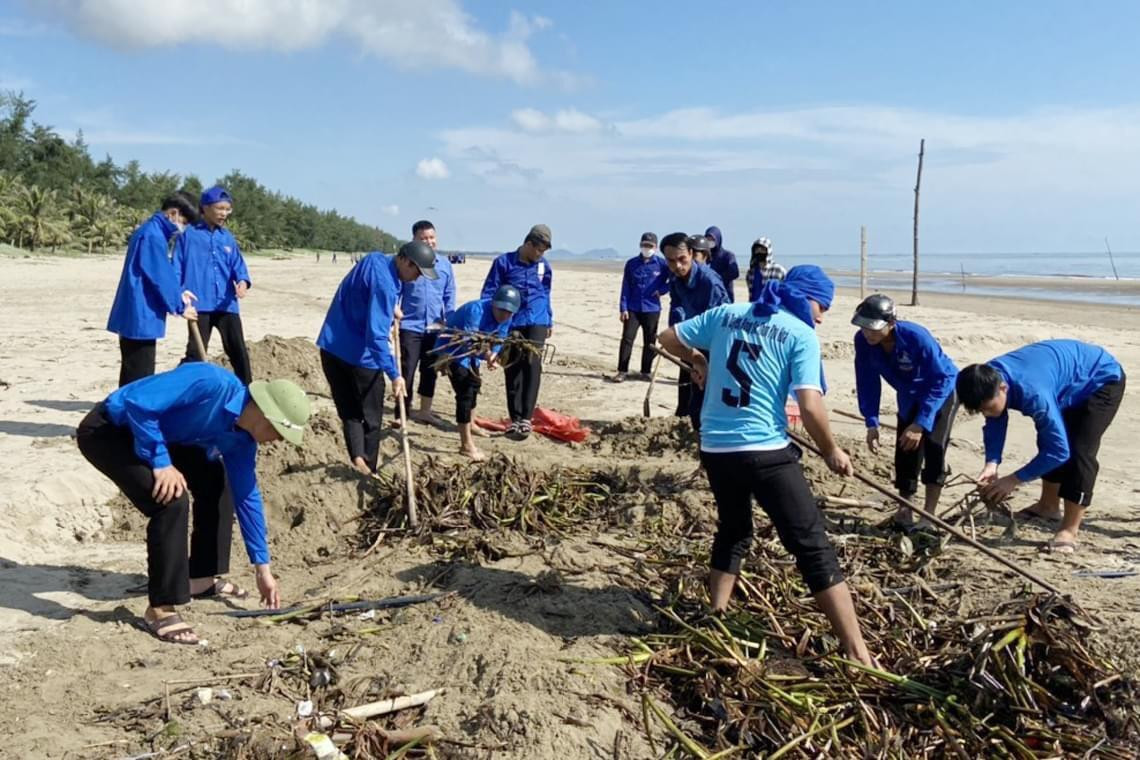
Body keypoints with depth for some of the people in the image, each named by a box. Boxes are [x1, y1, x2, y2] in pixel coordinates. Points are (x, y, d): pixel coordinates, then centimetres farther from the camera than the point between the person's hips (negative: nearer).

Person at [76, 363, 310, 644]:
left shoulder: (241, 438, -4)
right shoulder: (209, 382, -31)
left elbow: (247, 496, 4)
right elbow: (137, 402, -33)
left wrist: (262, 567, 7)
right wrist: (161, 463, -28)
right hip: (105, 430, -9)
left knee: (216, 481, 13)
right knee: (172, 500, -24)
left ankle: (202, 578, 23)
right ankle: (160, 608, -12)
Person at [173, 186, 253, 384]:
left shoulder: (228, 237, 14)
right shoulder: (188, 234, 2)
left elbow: (238, 264, 7)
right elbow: (177, 267, 1)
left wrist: (242, 281, -14)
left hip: (227, 304, 4)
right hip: (199, 303, -4)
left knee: (238, 350, 4)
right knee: (196, 351, 0)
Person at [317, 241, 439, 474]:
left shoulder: (375, 260, 4)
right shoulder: (384, 282, -23)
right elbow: (376, 335, -28)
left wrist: (389, 310, 18)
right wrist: (394, 375, -27)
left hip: (331, 348, 8)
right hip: (359, 355, -8)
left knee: (349, 411, 12)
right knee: (371, 417, 9)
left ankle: (357, 457, -3)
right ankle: (369, 469, 14)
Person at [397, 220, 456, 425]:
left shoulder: (445, 263, 5)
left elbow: (450, 295, 9)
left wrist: (450, 321, 1)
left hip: (435, 327, 4)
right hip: (410, 326, -4)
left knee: (430, 370, 13)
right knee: (406, 371, -1)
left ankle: (424, 410, 26)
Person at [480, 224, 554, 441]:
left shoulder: (544, 267, 8)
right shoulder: (504, 262, -2)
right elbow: (489, 292, -2)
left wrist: (550, 321, 25)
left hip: (536, 323, 1)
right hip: (510, 324, -1)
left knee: (532, 366, -13)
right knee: (513, 371, 3)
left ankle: (526, 419, -11)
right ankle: (515, 419, 11)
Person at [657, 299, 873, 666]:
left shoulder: (725, 314, 9)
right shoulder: (802, 334, -3)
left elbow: (667, 338, 13)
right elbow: (810, 406, -12)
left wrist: (699, 361, 32)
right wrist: (831, 451, 4)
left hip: (715, 448, 5)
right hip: (765, 451, -5)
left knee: (733, 532, 28)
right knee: (813, 548, 0)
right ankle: (858, 655, 1)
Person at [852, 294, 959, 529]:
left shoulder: (917, 337, -39)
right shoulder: (863, 341, -25)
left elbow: (940, 380, -31)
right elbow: (867, 382, -15)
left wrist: (921, 423, -35)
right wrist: (871, 423, -22)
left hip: (943, 389, -5)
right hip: (909, 397, 5)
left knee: (933, 446, -16)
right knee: (905, 450, 1)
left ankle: (928, 514, -9)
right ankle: (904, 510, 14)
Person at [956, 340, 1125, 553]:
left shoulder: (1033, 392, -43)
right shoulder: (988, 378, -21)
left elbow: (1060, 450, -38)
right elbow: (995, 424, -8)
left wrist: (1014, 479, -32)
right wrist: (992, 463, -24)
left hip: (1103, 379, -8)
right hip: (1070, 381, 8)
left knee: (1080, 451, -18)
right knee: (1048, 442, 14)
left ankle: (1069, 531, -13)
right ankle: (1049, 506, 33)